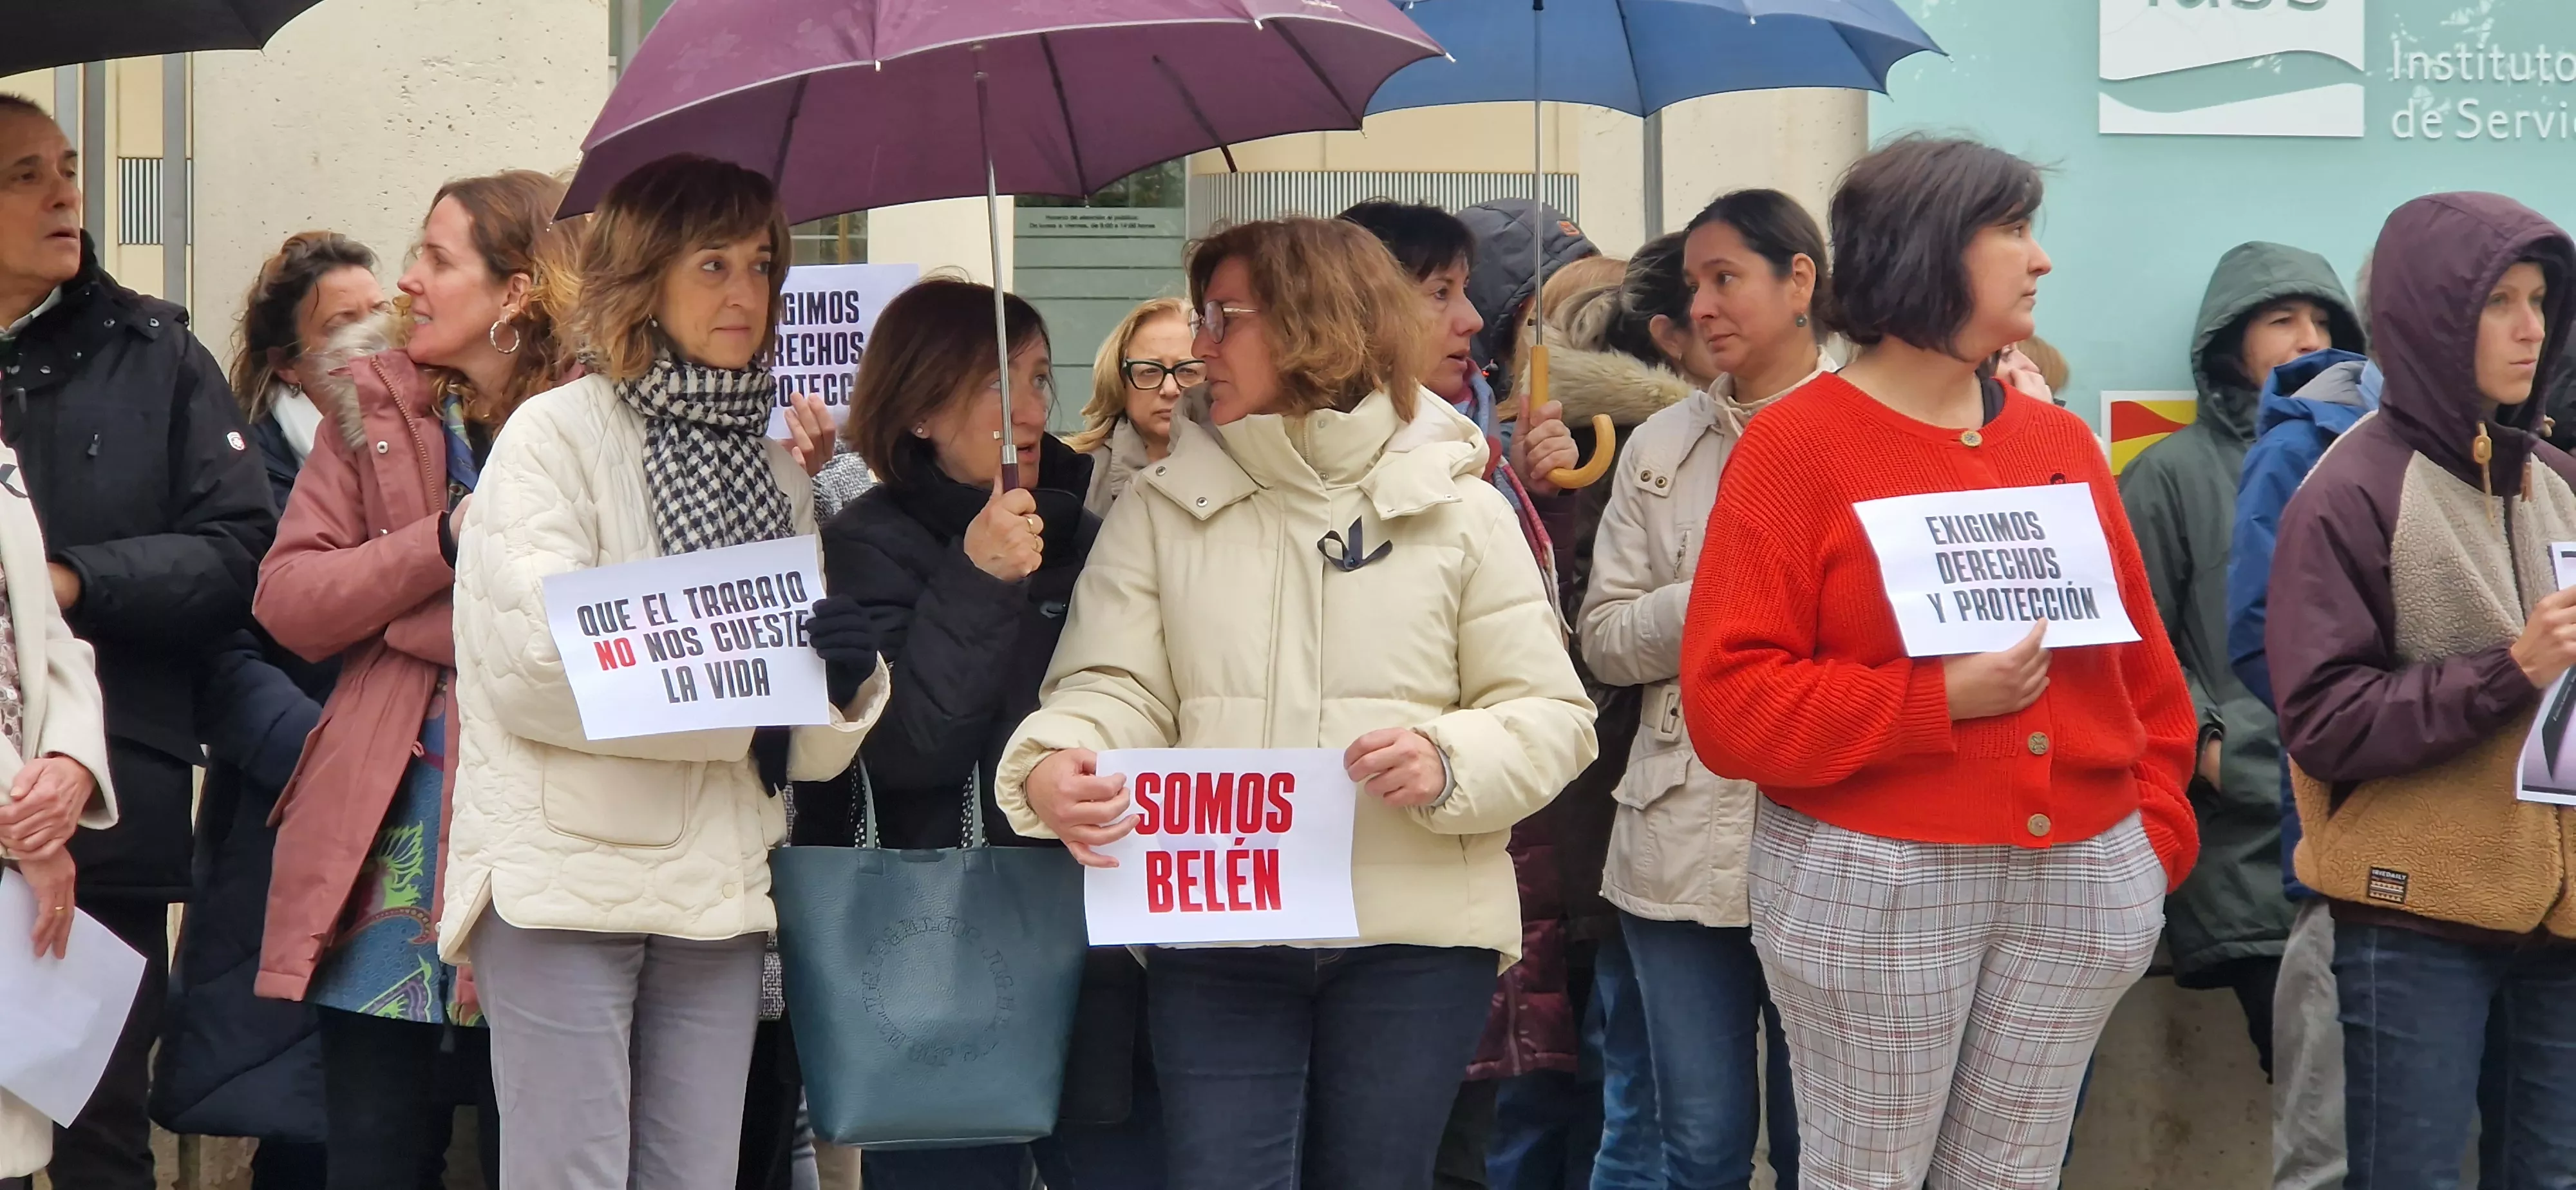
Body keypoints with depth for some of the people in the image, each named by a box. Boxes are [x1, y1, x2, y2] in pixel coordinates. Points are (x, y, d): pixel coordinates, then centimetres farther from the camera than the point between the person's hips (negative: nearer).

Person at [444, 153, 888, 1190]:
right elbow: (535, 663, -15)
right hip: (567, 873, -6)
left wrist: (845, 683, -11)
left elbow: (812, 741, 13)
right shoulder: (556, 434, -2)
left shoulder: (779, 470, 15)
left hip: (719, 891, 6)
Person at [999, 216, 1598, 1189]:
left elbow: (1550, 715, 3)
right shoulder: (1161, 512, 10)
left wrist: (1448, 763, -17)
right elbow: (1116, 689, -1)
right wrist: (1050, 767, -23)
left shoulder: (1458, 510, 5)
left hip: (1413, 936, -1)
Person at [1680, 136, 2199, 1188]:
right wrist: (1939, 701, -18)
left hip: (2081, 887, 5)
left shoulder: (2060, 441, 13)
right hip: (1873, 888, -5)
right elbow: (1729, 705, -11)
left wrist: (2157, 830, 5)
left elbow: (2143, 664, 17)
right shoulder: (1796, 446, -4)